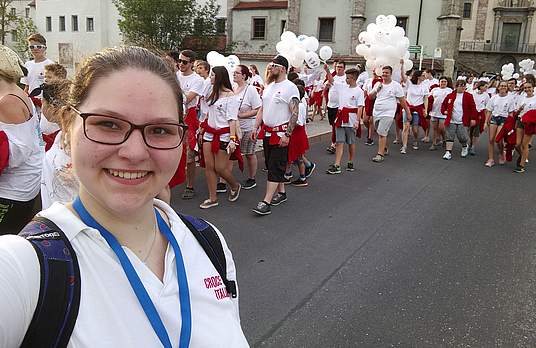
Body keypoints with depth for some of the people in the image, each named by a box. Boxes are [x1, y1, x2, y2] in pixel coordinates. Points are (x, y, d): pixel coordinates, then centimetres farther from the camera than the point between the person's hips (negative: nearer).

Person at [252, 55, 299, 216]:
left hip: (281, 133, -8)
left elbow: (295, 113, -16)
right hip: (267, 132, 8)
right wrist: (256, 127, 11)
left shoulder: (290, 87, -11)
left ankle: (266, 202, -9)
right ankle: (281, 192, 30)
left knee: (275, 167, -7)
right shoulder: (269, 87, 14)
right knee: (271, 165, 14)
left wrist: (287, 134, -21)